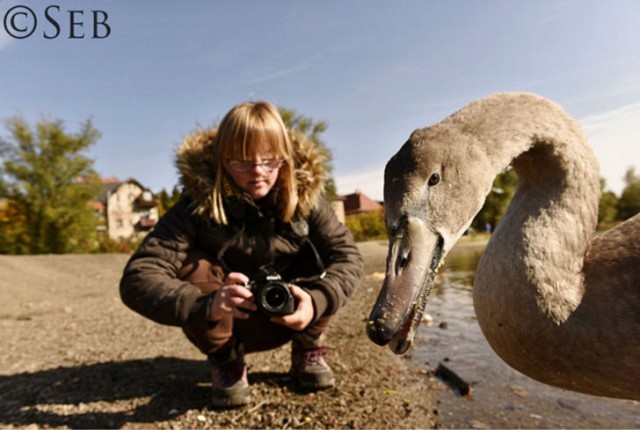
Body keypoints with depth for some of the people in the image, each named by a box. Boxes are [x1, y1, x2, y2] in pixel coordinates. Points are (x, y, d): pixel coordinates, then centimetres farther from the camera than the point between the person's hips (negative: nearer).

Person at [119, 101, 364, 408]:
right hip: (223, 323, -1)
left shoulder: (303, 194, -18)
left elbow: (348, 256, -22)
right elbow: (137, 278, -32)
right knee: (188, 265, -28)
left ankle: (307, 351, 2)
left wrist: (316, 301, -41)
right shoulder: (199, 202, -25)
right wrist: (206, 305, -49)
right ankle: (225, 361, -2)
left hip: (286, 320, 1)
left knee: (324, 255, -22)